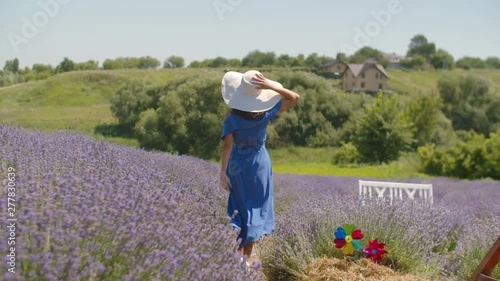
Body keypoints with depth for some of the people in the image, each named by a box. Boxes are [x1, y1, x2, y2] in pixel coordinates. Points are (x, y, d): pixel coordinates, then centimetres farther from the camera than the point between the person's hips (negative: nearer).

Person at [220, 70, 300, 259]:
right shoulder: (265, 113, -13)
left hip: (238, 165, 0)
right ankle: (247, 255, 16)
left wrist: (223, 172, -15)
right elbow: (294, 97, -7)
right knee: (256, 206, 12)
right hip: (260, 163, 1)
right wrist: (270, 86, -19)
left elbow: (227, 145, -19)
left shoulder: (232, 117, -18)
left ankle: (238, 253, 11)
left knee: (240, 206, 15)